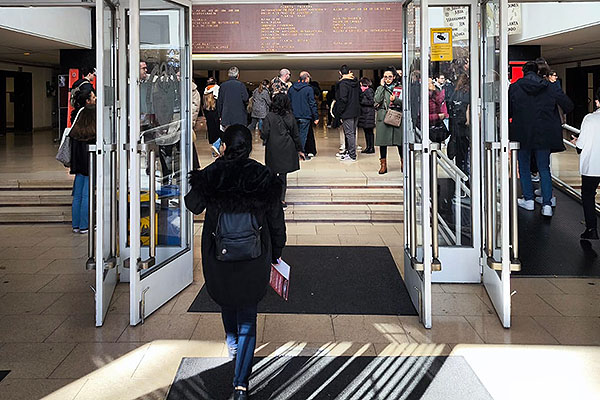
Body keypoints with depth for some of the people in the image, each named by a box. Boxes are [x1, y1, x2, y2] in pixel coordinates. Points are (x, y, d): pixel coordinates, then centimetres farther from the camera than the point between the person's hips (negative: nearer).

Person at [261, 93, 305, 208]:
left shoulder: (269, 117, -9)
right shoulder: (290, 117, 0)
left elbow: (265, 134, -11)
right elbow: (296, 135, 5)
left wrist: (263, 137, 13)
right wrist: (299, 150, 14)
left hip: (273, 149, -2)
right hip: (287, 149, 2)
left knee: (272, 173, 8)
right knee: (283, 174, 7)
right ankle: (281, 200, 6)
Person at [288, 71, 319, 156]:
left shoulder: (291, 88, 8)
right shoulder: (309, 89, -8)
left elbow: (288, 102, 11)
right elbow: (312, 104, -9)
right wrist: (316, 117, -5)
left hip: (293, 116, 5)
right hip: (305, 116, -5)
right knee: (303, 134, 0)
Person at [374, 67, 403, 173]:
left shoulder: (400, 88, 10)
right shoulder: (380, 88, 12)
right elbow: (377, 100, -6)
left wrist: (395, 100, -16)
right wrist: (382, 86, -3)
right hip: (383, 117, 1)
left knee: (400, 140, 0)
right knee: (382, 141, -1)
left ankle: (403, 163, 13)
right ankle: (383, 164, 6)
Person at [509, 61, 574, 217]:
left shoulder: (514, 88, -6)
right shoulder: (551, 87, -3)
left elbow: (508, 111, -4)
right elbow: (569, 106, -3)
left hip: (522, 134, -1)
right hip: (544, 135, 1)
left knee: (524, 167, 16)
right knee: (544, 169, 9)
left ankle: (528, 200, 19)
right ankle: (547, 204, 1)